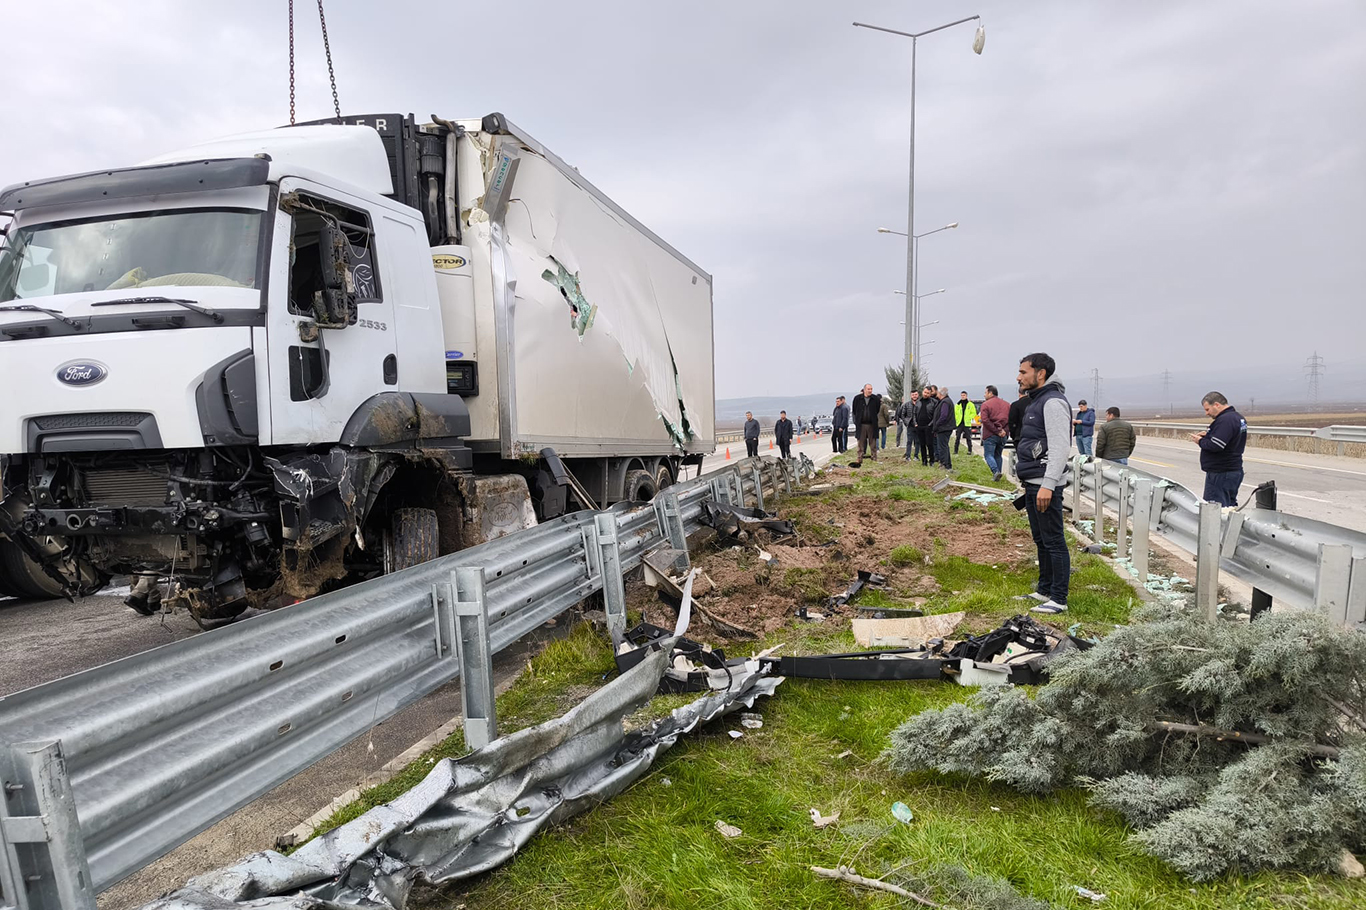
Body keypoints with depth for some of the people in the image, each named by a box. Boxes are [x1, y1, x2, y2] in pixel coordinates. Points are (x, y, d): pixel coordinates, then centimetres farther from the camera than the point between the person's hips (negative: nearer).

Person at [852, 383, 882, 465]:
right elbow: (854, 411, 12)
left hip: (871, 425, 0)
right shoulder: (857, 399, 1)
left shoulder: (876, 399, 0)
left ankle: (874, 458, 11)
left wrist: (874, 419, 9)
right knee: (861, 442, 3)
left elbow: (877, 411, 11)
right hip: (861, 425, 0)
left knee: (873, 442, 5)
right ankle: (860, 459, 6)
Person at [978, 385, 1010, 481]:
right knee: (998, 455, 16)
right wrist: (1004, 430, -3)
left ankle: (996, 471, -20)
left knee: (988, 454, 0)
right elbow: (1010, 419, 4)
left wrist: (996, 431, -13)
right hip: (1002, 436, 6)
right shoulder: (1006, 404, 12)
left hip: (990, 435, -6)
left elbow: (985, 420, -16)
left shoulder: (986, 404, -5)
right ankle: (997, 475, 14)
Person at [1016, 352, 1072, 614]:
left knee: (1054, 541, -5)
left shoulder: (1053, 402, -14)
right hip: (1033, 483, 11)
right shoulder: (1035, 401, 18)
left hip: (1046, 485, -11)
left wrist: (1047, 485, -26)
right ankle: (1045, 590, 28)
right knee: (1041, 540, 18)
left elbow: (1060, 447, -22)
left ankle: (1059, 599, 0)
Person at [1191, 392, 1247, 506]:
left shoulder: (1225, 420, -20)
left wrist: (1200, 441, -9)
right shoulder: (1238, 417, 14)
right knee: (1230, 506, 16)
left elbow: (1215, 446, -27)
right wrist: (1208, 434, 7)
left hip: (1220, 474, -11)